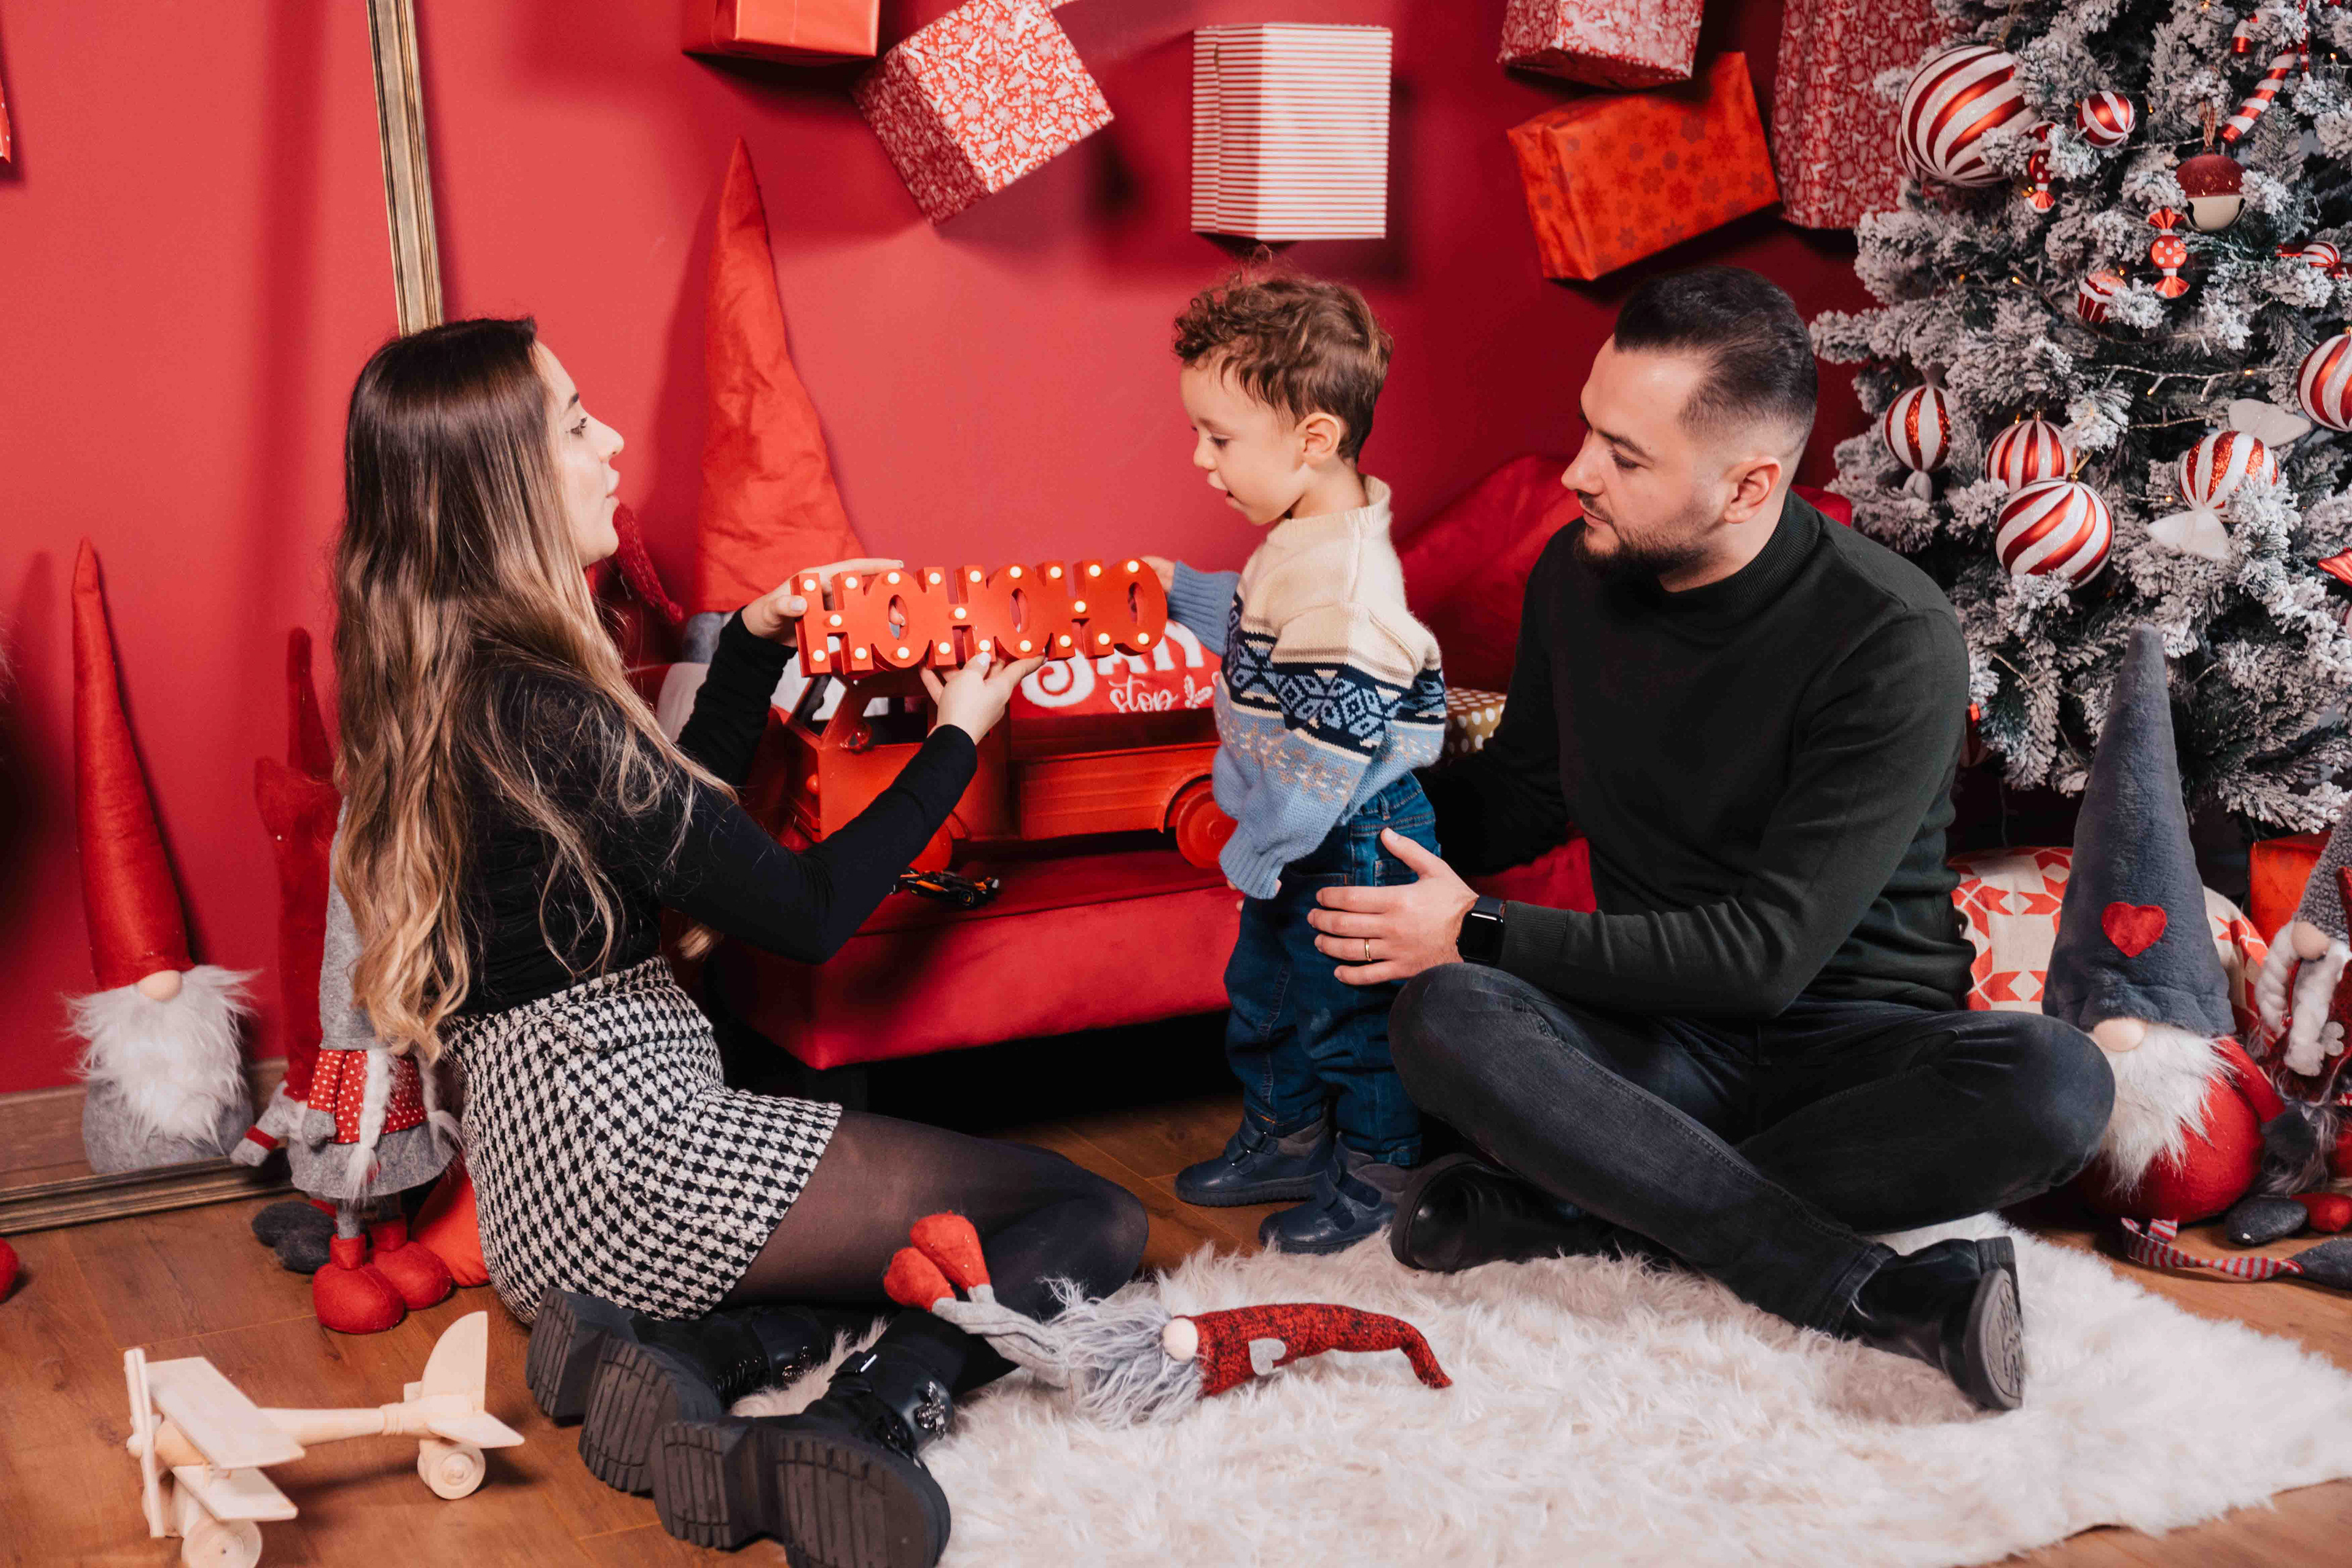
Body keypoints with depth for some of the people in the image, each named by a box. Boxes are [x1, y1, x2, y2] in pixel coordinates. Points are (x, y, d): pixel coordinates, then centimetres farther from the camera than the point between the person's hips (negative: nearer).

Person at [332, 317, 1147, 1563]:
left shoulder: (436, 682, 9)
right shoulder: (540, 709, -20)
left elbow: (671, 815, 21)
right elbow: (805, 914, -14)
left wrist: (756, 641, 17)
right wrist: (957, 739, -2)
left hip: (530, 1162, 10)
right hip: (623, 1145, -10)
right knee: (1093, 1219, -4)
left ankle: (675, 1348, -2)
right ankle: (863, 1423, -24)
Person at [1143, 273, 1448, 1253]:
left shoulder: (1341, 574, -30)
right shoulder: (1306, 543, 3)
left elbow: (1329, 748, -30)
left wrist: (1259, 853, -22)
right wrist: (1182, 593, 21)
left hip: (1347, 844, -10)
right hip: (1293, 839, 10)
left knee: (1346, 1011, 7)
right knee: (1263, 991, 24)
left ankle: (1373, 1174, 27)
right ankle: (1283, 1139, 43)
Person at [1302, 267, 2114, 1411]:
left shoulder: (1893, 642, -19)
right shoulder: (1578, 574, -1)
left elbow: (1769, 951, -21)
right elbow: (1524, 792, 17)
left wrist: (1481, 934, -22)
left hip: (1857, 1038, -3)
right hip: (1663, 1037, 3)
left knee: (2054, 1084, -35)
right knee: (1441, 1017, -29)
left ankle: (1579, 1204, -27)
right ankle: (1869, 1290, -31)